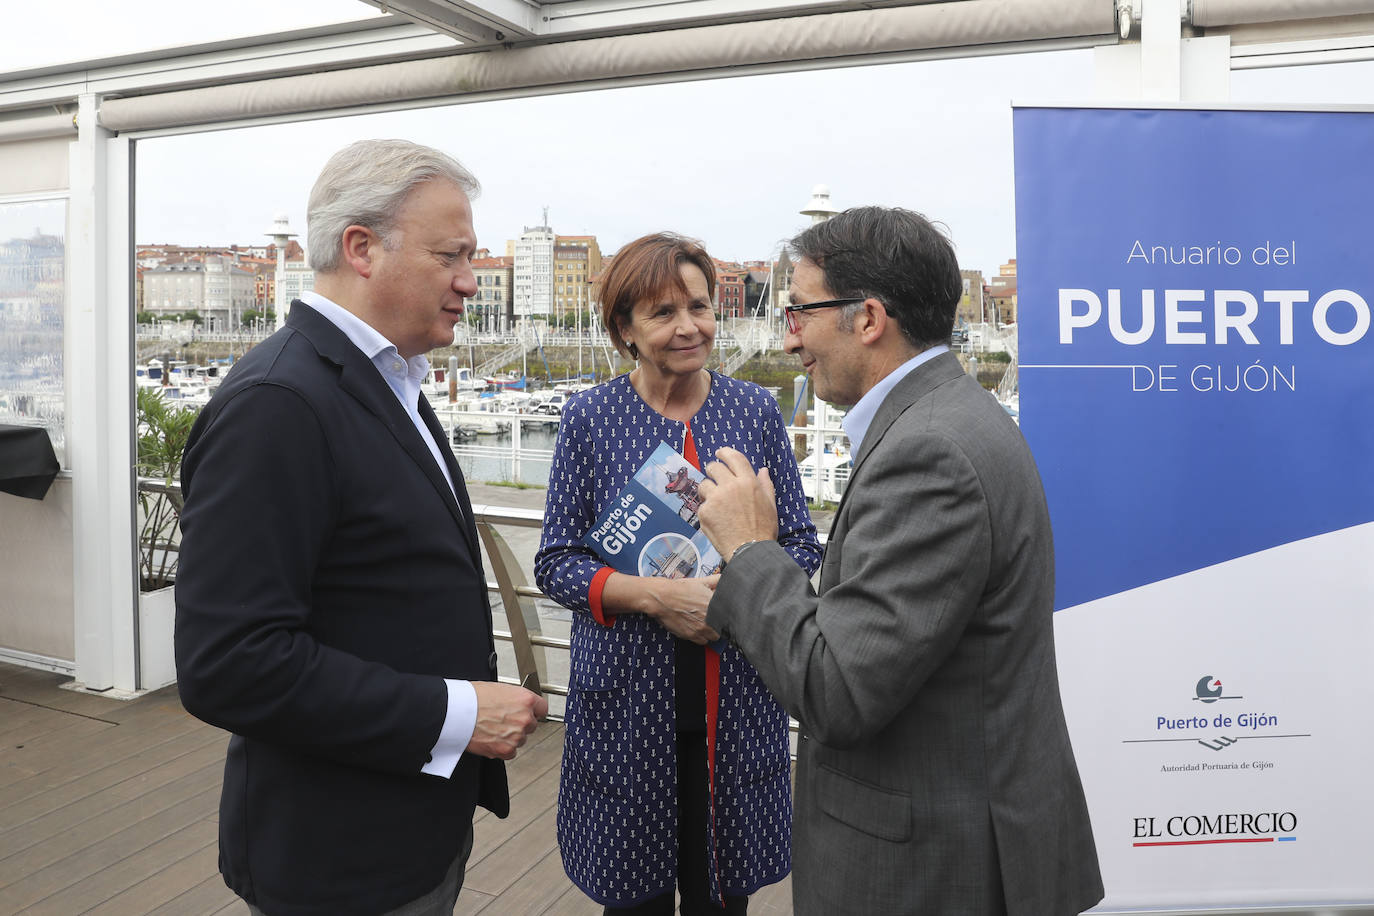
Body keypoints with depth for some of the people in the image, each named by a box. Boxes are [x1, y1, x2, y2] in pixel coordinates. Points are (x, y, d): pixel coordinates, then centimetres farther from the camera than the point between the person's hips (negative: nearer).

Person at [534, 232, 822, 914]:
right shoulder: (590, 417, -3)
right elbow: (555, 562, -4)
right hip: (629, 698, -1)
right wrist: (655, 595, -20)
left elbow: (802, 543, 5)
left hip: (739, 698, 2)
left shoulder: (756, 410, 2)